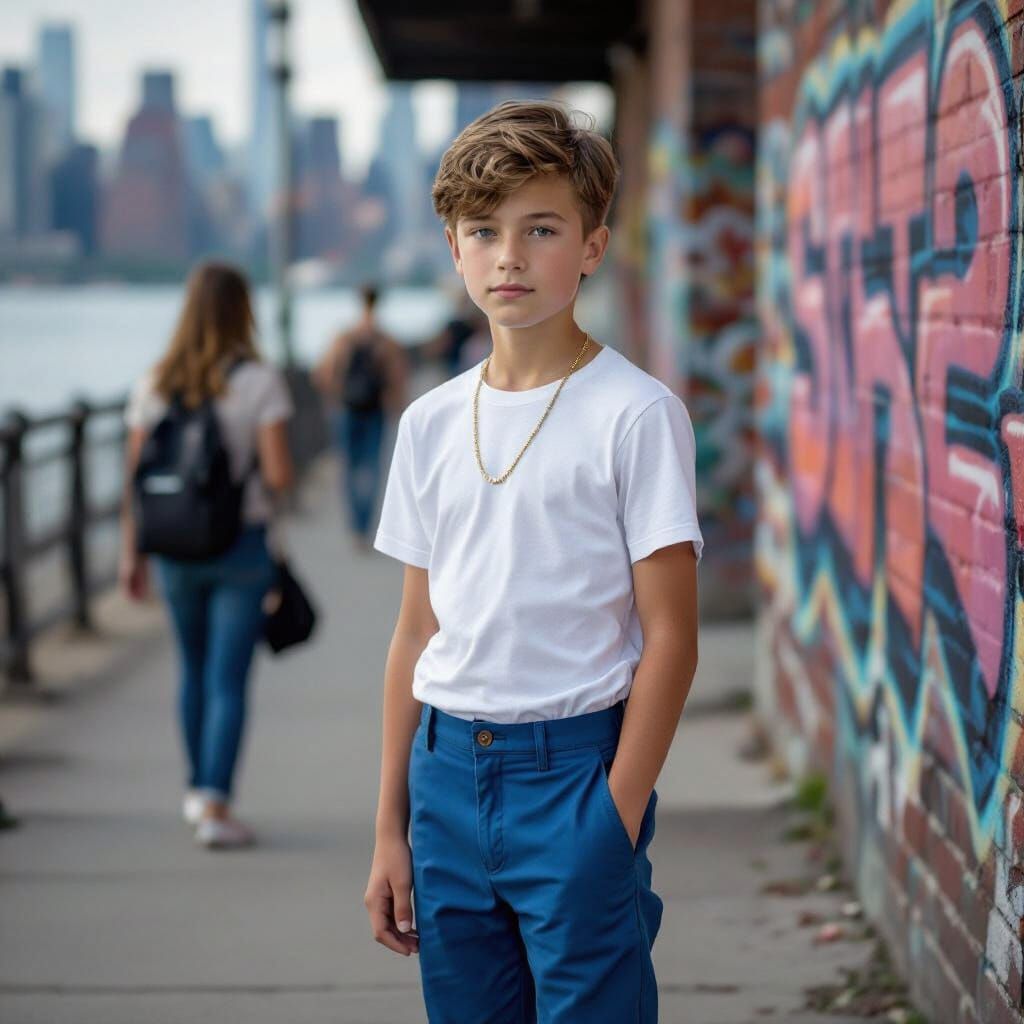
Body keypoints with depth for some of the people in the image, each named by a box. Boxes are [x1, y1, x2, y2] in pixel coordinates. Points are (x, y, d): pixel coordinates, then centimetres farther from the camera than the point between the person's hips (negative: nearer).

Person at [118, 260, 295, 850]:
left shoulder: (155, 385, 0)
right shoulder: (260, 382, -10)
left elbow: (135, 476, 1)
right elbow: (278, 474, -16)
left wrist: (132, 552, 8)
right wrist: (281, 480, 8)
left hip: (174, 548, 4)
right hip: (243, 545, -4)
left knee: (194, 669, 20)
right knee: (229, 678, -2)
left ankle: (198, 790, 33)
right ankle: (216, 806, -8)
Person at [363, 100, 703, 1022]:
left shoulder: (636, 414, -7)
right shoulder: (431, 423, 8)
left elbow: (669, 639, -8)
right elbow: (417, 633, 12)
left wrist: (617, 820, -12)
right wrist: (391, 828, 11)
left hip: (572, 764, -5)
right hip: (447, 771, 5)